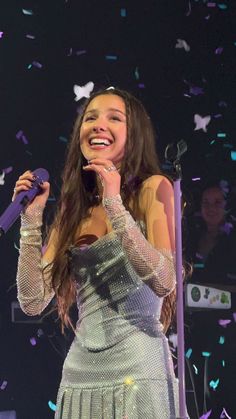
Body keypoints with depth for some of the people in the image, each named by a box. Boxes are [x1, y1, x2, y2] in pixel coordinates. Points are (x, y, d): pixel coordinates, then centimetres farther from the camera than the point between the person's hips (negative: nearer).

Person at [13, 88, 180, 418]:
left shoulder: (153, 188, -1)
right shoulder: (72, 209, 11)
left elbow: (164, 281, -15)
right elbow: (33, 302, 4)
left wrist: (115, 205, -17)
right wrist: (31, 219, -2)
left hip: (136, 367, -4)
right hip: (80, 372, 4)